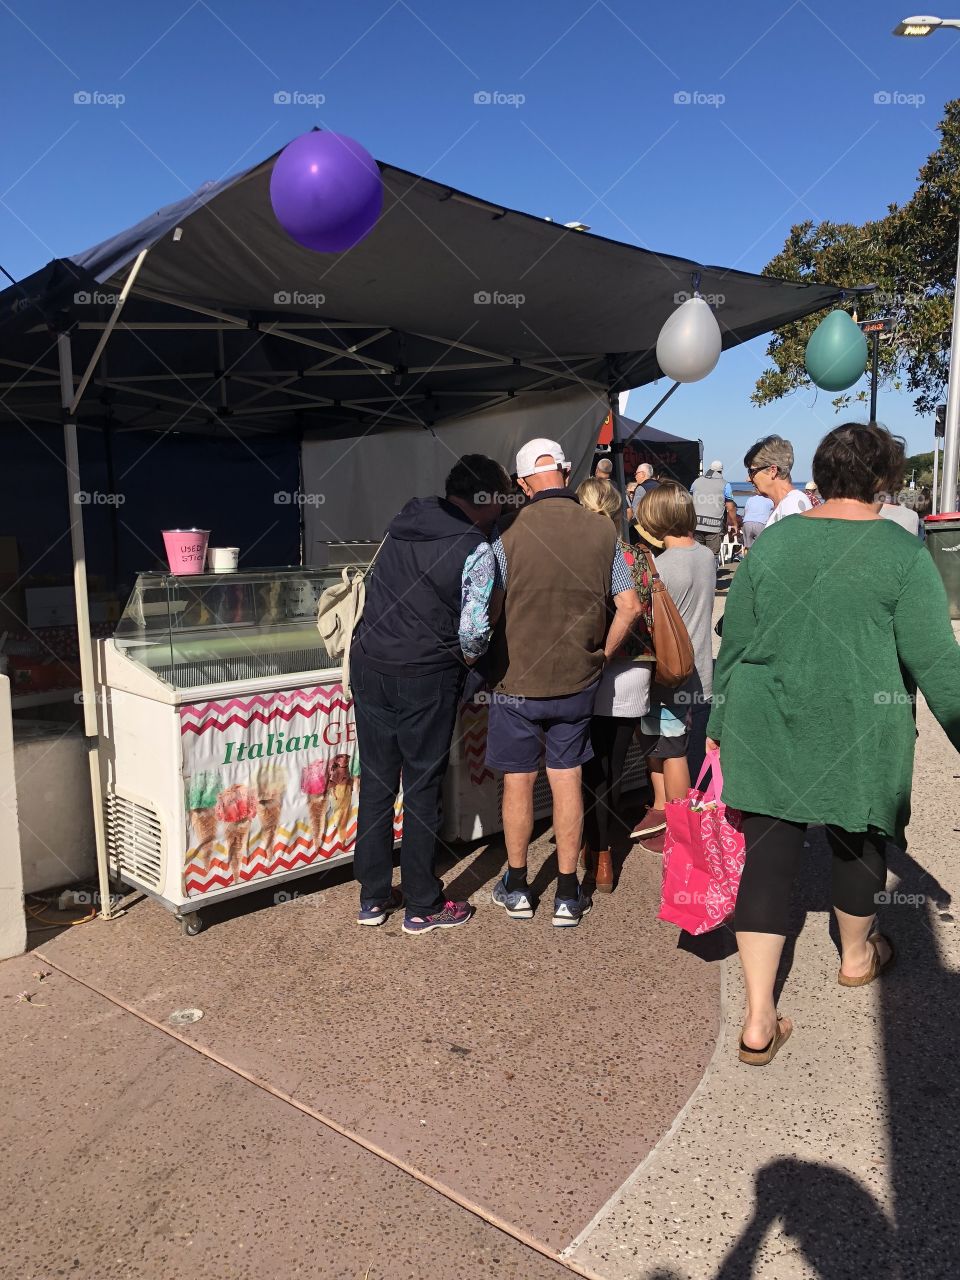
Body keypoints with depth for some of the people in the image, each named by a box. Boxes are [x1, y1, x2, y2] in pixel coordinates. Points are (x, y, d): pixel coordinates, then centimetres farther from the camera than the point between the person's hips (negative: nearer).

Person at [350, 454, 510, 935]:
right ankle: (422, 907, 19)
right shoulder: (477, 552, -11)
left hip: (369, 664, 6)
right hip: (425, 677, -6)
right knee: (422, 789, 7)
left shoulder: (404, 521, 8)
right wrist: (468, 660, 4)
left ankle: (373, 898, 25)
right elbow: (473, 632, -16)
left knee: (376, 783, 14)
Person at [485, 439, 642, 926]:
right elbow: (629, 605, -2)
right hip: (577, 682, 3)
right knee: (567, 780, 12)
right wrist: (599, 656, 10)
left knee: (519, 781, 12)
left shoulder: (509, 532, -14)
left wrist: (490, 664, 5)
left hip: (516, 680, -2)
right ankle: (568, 894, 21)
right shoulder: (603, 529, -4)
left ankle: (516, 887, 28)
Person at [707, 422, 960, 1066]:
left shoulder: (773, 542, 1)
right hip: (857, 735, -1)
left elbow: (734, 643, 5)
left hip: (768, 730, 2)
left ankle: (759, 1021, 6)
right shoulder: (902, 552, -8)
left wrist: (721, 722, 14)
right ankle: (857, 955, 48)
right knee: (859, 838, 22)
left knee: (769, 852, 5)